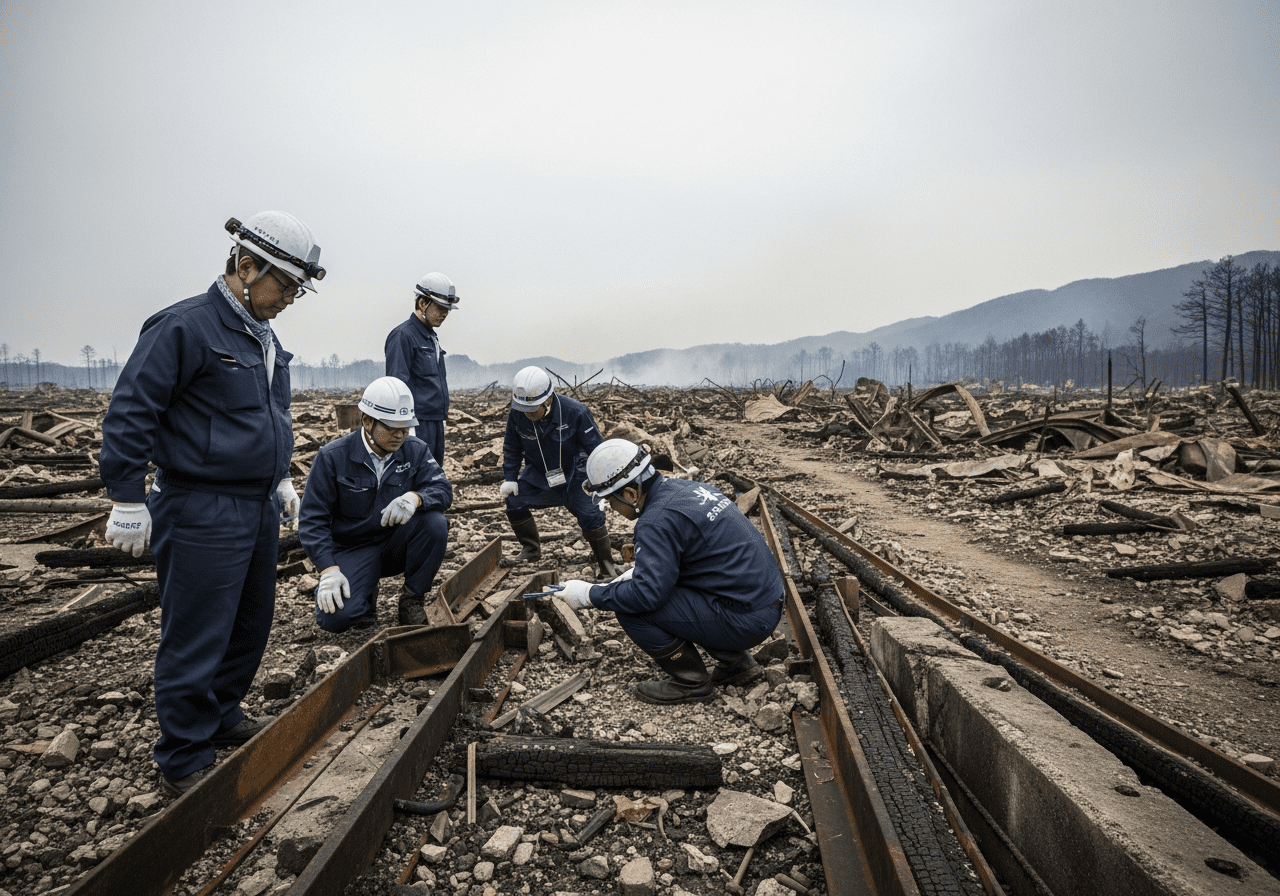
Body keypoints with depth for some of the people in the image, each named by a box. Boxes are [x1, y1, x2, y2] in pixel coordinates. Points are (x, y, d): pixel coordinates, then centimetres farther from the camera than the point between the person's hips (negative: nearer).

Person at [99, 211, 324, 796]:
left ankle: (223, 719, 37)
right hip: (203, 515, -9)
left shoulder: (263, 337, 13)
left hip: (260, 508, 9)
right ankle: (185, 764, 17)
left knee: (251, 627, 18)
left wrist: (280, 477, 24)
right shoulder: (185, 327, -15)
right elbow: (130, 412, -15)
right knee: (196, 643, 1)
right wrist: (127, 500, -14)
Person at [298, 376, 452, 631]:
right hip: (353, 549, -2)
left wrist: (415, 498, -36)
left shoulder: (416, 450, -4)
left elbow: (443, 490, -12)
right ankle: (366, 591, 13)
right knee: (336, 617, -25)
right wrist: (328, 569, -22)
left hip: (398, 544, 3)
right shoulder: (333, 457, -12)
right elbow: (312, 518, -10)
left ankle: (411, 598, -6)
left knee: (435, 523, -28)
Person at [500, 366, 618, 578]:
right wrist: (510, 478, -5)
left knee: (590, 514, -15)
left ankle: (606, 565, 3)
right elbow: (512, 448, 1)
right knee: (514, 501, -6)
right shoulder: (516, 415, -19)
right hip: (538, 473, 4)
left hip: (573, 472, -4)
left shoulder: (575, 413, -28)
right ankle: (531, 549, 18)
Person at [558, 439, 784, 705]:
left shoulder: (658, 520, -20)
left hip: (745, 620, -9)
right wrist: (637, 571, 17)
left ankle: (691, 682, 5)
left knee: (631, 608, -11)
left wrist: (590, 595, -10)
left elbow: (648, 593, -23)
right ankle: (736, 663, 22)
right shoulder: (686, 487, 8)